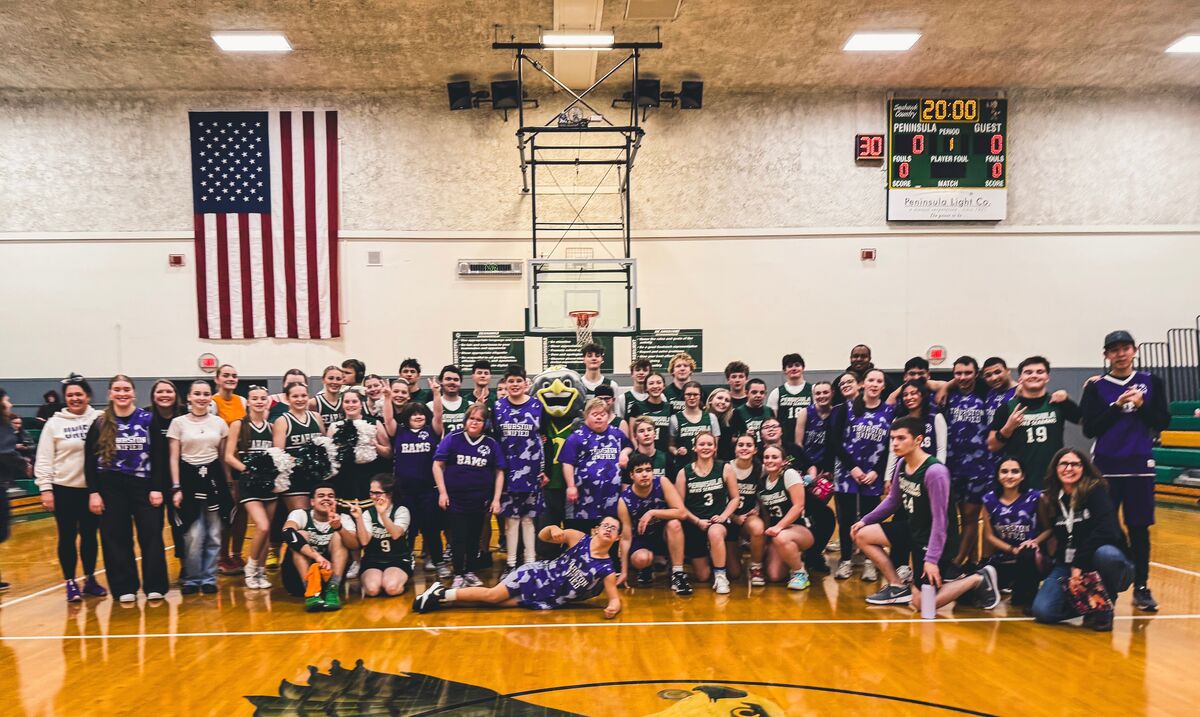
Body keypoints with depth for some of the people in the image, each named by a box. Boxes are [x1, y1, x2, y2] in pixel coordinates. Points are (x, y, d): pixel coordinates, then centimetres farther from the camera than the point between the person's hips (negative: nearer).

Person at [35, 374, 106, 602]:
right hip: (64, 489, 0)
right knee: (67, 537, 7)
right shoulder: (54, 423, -2)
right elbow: (44, 460, -1)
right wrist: (45, 488, -6)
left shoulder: (100, 419, -2)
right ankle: (70, 583, 18)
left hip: (91, 488, 1)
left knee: (90, 535, 10)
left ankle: (90, 579, 24)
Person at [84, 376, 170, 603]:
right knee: (117, 539, 5)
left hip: (144, 485, -1)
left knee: (151, 536, 0)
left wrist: (157, 488, -6)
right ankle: (125, 588, 15)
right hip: (111, 488, 1)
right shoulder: (100, 423, 2)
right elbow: (90, 460, 3)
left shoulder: (148, 420, 0)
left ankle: (154, 586, 9)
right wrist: (93, 492, -4)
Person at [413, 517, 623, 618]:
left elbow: (615, 598, -6)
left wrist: (613, 607, -30)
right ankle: (441, 594, 3)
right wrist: (553, 529, -25)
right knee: (492, 594, -12)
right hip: (537, 576, 0)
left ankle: (443, 599, 1)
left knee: (494, 602, -10)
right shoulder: (578, 538, -7)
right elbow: (542, 536, -1)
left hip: (549, 600, 0)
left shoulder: (606, 570, -9)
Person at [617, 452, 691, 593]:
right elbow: (626, 537, -14)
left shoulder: (662, 483, -19)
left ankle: (677, 574, -19)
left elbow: (682, 513, -23)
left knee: (674, 524, -32)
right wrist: (624, 572, -13)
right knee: (641, 559, -33)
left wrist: (652, 513, -32)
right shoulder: (625, 500, -20)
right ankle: (647, 569, 6)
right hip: (642, 538, -1)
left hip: (665, 535, 1)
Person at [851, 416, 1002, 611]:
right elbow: (893, 501, 14)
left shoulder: (935, 471, -26)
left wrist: (931, 559, -27)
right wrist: (865, 520, 8)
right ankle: (898, 588, 9)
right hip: (913, 528, 8)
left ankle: (978, 579, 9)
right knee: (862, 535, 1)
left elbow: (940, 519, -26)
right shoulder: (902, 464, -1)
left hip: (935, 538, -8)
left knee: (923, 603, -9)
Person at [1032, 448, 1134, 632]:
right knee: (1042, 611, -20)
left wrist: (1079, 564, -25)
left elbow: (1106, 531, -22)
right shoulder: (1051, 499, 6)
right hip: (1068, 565, 3)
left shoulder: (1095, 491, -8)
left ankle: (1104, 609, -11)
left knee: (1106, 554, -40)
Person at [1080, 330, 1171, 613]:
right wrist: (1116, 406, -14)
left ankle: (1141, 588, 17)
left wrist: (1142, 406, -12)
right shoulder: (1096, 387, 1)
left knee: (1139, 528, 6)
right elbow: (1089, 429, -5)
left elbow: (1163, 422, 4)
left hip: (1140, 466, 1)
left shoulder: (1151, 382, 6)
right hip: (1106, 467, -1)